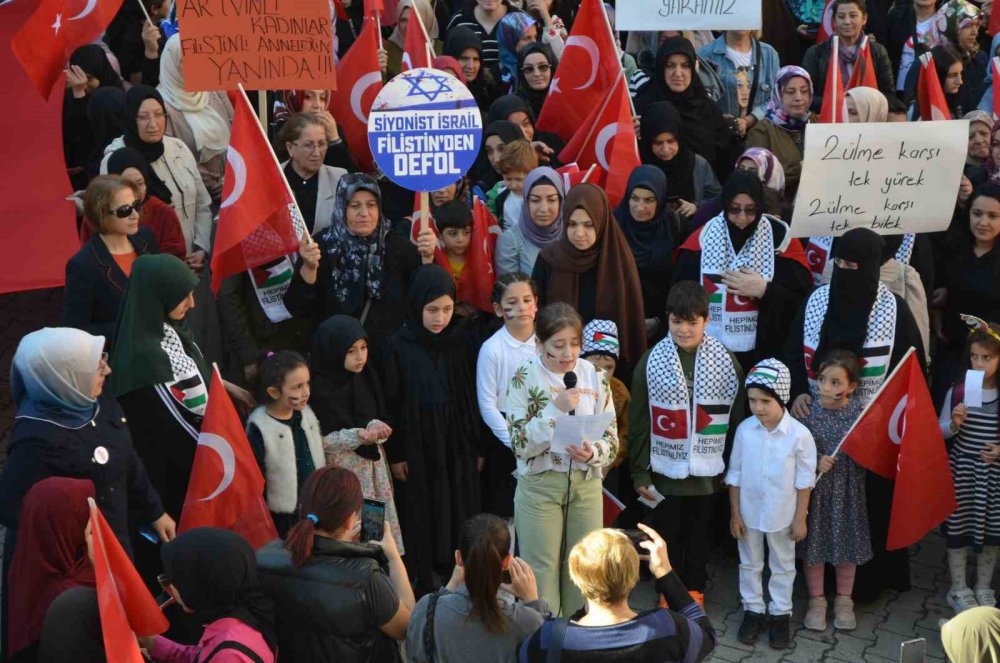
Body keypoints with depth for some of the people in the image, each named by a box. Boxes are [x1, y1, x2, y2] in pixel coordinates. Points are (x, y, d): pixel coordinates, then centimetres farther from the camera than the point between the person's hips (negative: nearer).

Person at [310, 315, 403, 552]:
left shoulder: (366, 378, 2)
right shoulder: (321, 388, -15)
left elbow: (381, 420, 5)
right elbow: (321, 439, -15)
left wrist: (376, 428, -18)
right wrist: (360, 435, -25)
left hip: (373, 463, 6)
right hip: (342, 468, -6)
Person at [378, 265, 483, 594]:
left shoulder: (462, 341, -2)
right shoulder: (398, 347, -9)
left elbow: (474, 398, 4)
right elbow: (391, 404, -4)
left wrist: (478, 447, 5)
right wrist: (395, 455, -3)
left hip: (458, 449, 2)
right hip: (418, 452, -2)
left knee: (461, 518, 8)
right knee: (422, 523, 7)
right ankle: (423, 588, 19)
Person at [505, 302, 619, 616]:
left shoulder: (594, 375, 0)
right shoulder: (525, 378, -9)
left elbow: (612, 439, 3)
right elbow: (520, 445, -13)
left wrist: (593, 453, -19)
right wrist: (556, 409, -23)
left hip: (586, 483, 3)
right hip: (539, 484, -3)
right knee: (542, 573, 5)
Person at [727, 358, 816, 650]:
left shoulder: (799, 435, -20)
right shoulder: (744, 429, -13)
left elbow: (804, 482, -9)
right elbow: (735, 474, -4)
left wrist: (800, 519, -6)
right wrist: (735, 514, -2)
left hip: (782, 515, -2)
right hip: (749, 512, 2)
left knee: (782, 566, 17)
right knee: (749, 564, 18)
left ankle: (780, 614, 34)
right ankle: (753, 610, 36)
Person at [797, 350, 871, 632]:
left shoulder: (861, 411, -9)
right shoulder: (807, 410, -12)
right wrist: (815, 461, -21)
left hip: (848, 490, 1)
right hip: (814, 489, -1)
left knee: (847, 543, 15)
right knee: (814, 544, 12)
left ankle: (844, 600, 35)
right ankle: (816, 600, 30)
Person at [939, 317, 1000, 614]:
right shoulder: (958, 390, -7)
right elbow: (940, 431, 0)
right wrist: (954, 425, -19)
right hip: (961, 469, -1)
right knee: (959, 526, 8)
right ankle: (959, 589, 25)